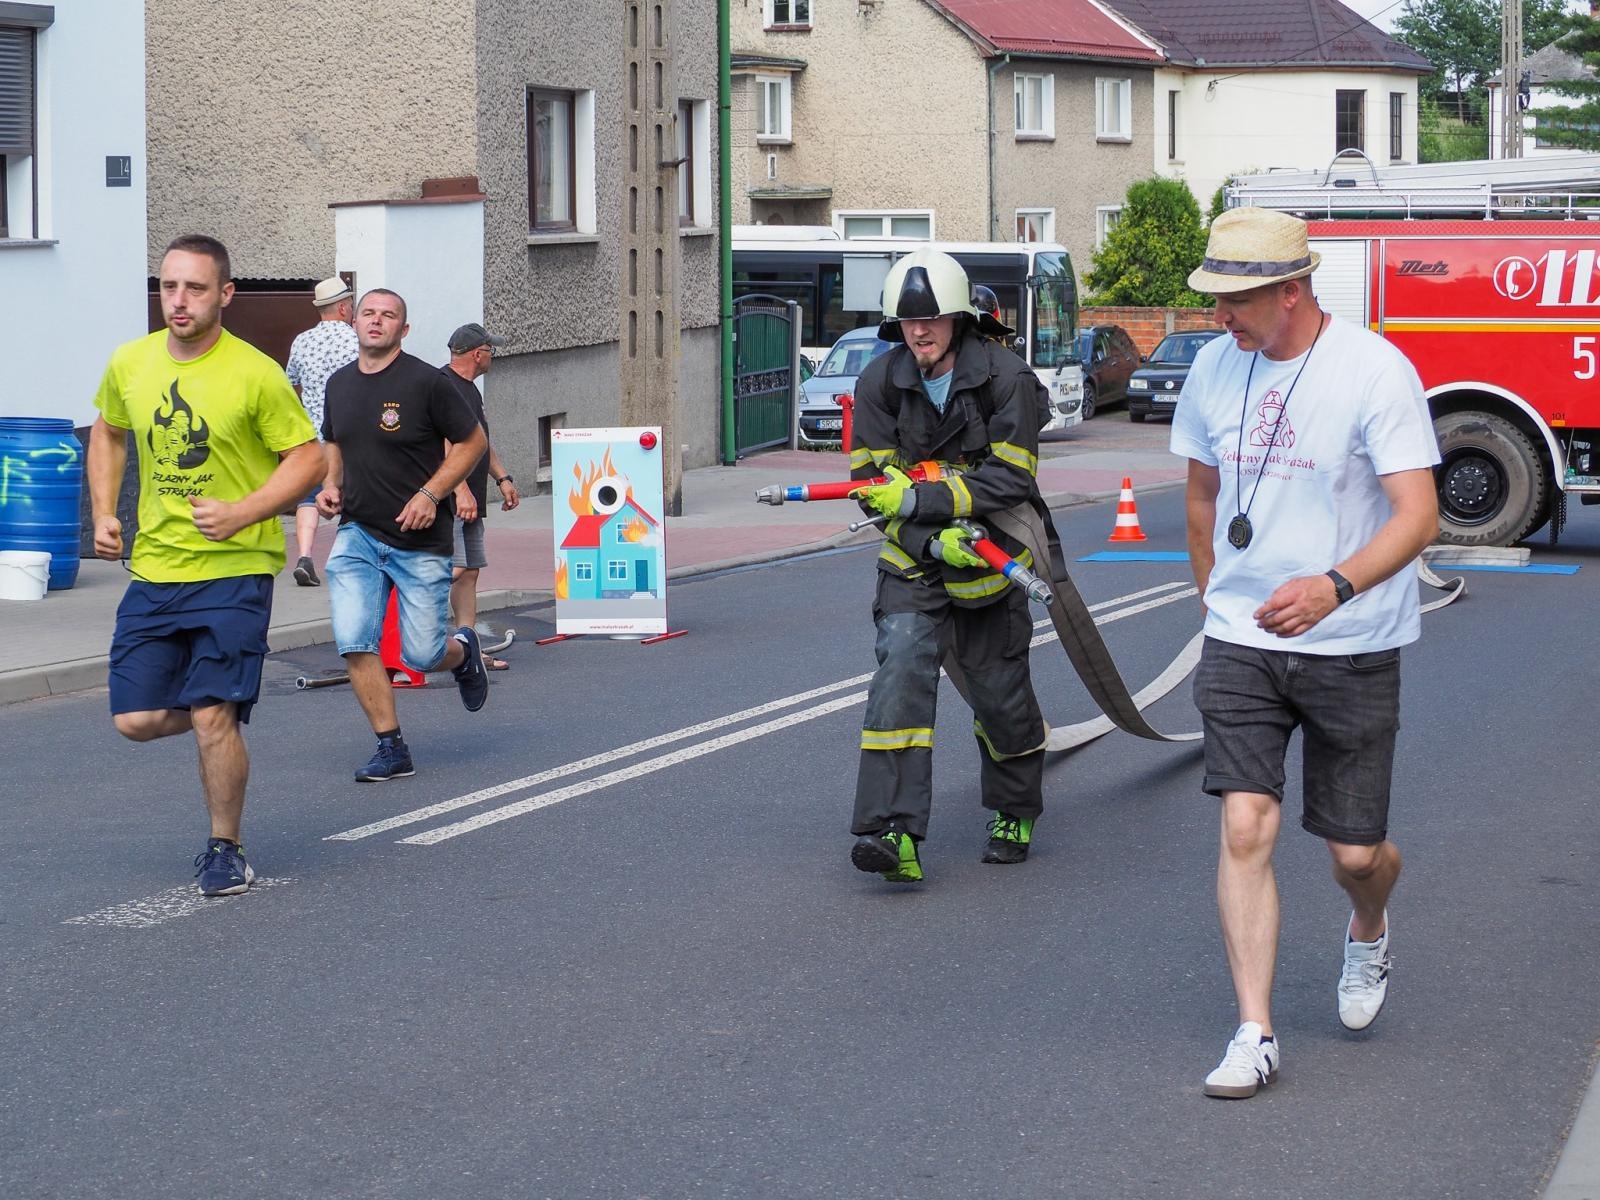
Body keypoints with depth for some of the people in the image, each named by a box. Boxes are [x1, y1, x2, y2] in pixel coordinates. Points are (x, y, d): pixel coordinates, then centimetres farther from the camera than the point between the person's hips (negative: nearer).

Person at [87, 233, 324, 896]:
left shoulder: (255, 374, -12)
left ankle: (226, 849, 12)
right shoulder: (129, 364, 3)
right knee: (135, 719, 1)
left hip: (234, 570, -5)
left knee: (212, 718, -9)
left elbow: (307, 458, -6)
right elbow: (108, 434, 22)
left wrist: (239, 514, -18)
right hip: (153, 569, 5)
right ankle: (223, 719, 33)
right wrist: (104, 513, 9)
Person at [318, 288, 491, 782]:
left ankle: (464, 651, 36)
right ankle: (391, 748, 0)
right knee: (354, 644, -12)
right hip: (357, 536, 4)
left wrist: (430, 494, -15)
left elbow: (472, 441, -4)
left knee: (422, 655, -2)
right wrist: (331, 484, 4)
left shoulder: (426, 382, -10)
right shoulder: (339, 384, 6)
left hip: (420, 540, -4)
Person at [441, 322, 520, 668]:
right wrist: (461, 490, -25)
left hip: (470, 500, 10)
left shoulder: (470, 390, 20)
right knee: (453, 568, -19)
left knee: (469, 573, 8)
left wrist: (502, 477, 21)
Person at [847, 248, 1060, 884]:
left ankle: (1016, 813, 35)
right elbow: (875, 484, -5)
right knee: (901, 671, -18)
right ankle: (894, 833, -23)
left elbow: (1009, 480, -17)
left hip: (990, 559, -1)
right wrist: (935, 540, -21)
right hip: (912, 561, 1)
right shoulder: (879, 383, -4)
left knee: (999, 692, 8)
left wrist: (919, 499, -26)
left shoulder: (1006, 377, -13)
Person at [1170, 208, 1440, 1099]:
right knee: (1245, 827, -10)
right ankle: (1256, 1035, -5)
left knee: (1355, 850, 6)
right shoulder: (1216, 368, 2)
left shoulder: (1375, 371, -15)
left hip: (1351, 649, -3)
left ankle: (1370, 933, 42)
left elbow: (1418, 516, -21)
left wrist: (1335, 586, -36)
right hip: (1241, 641, 3)